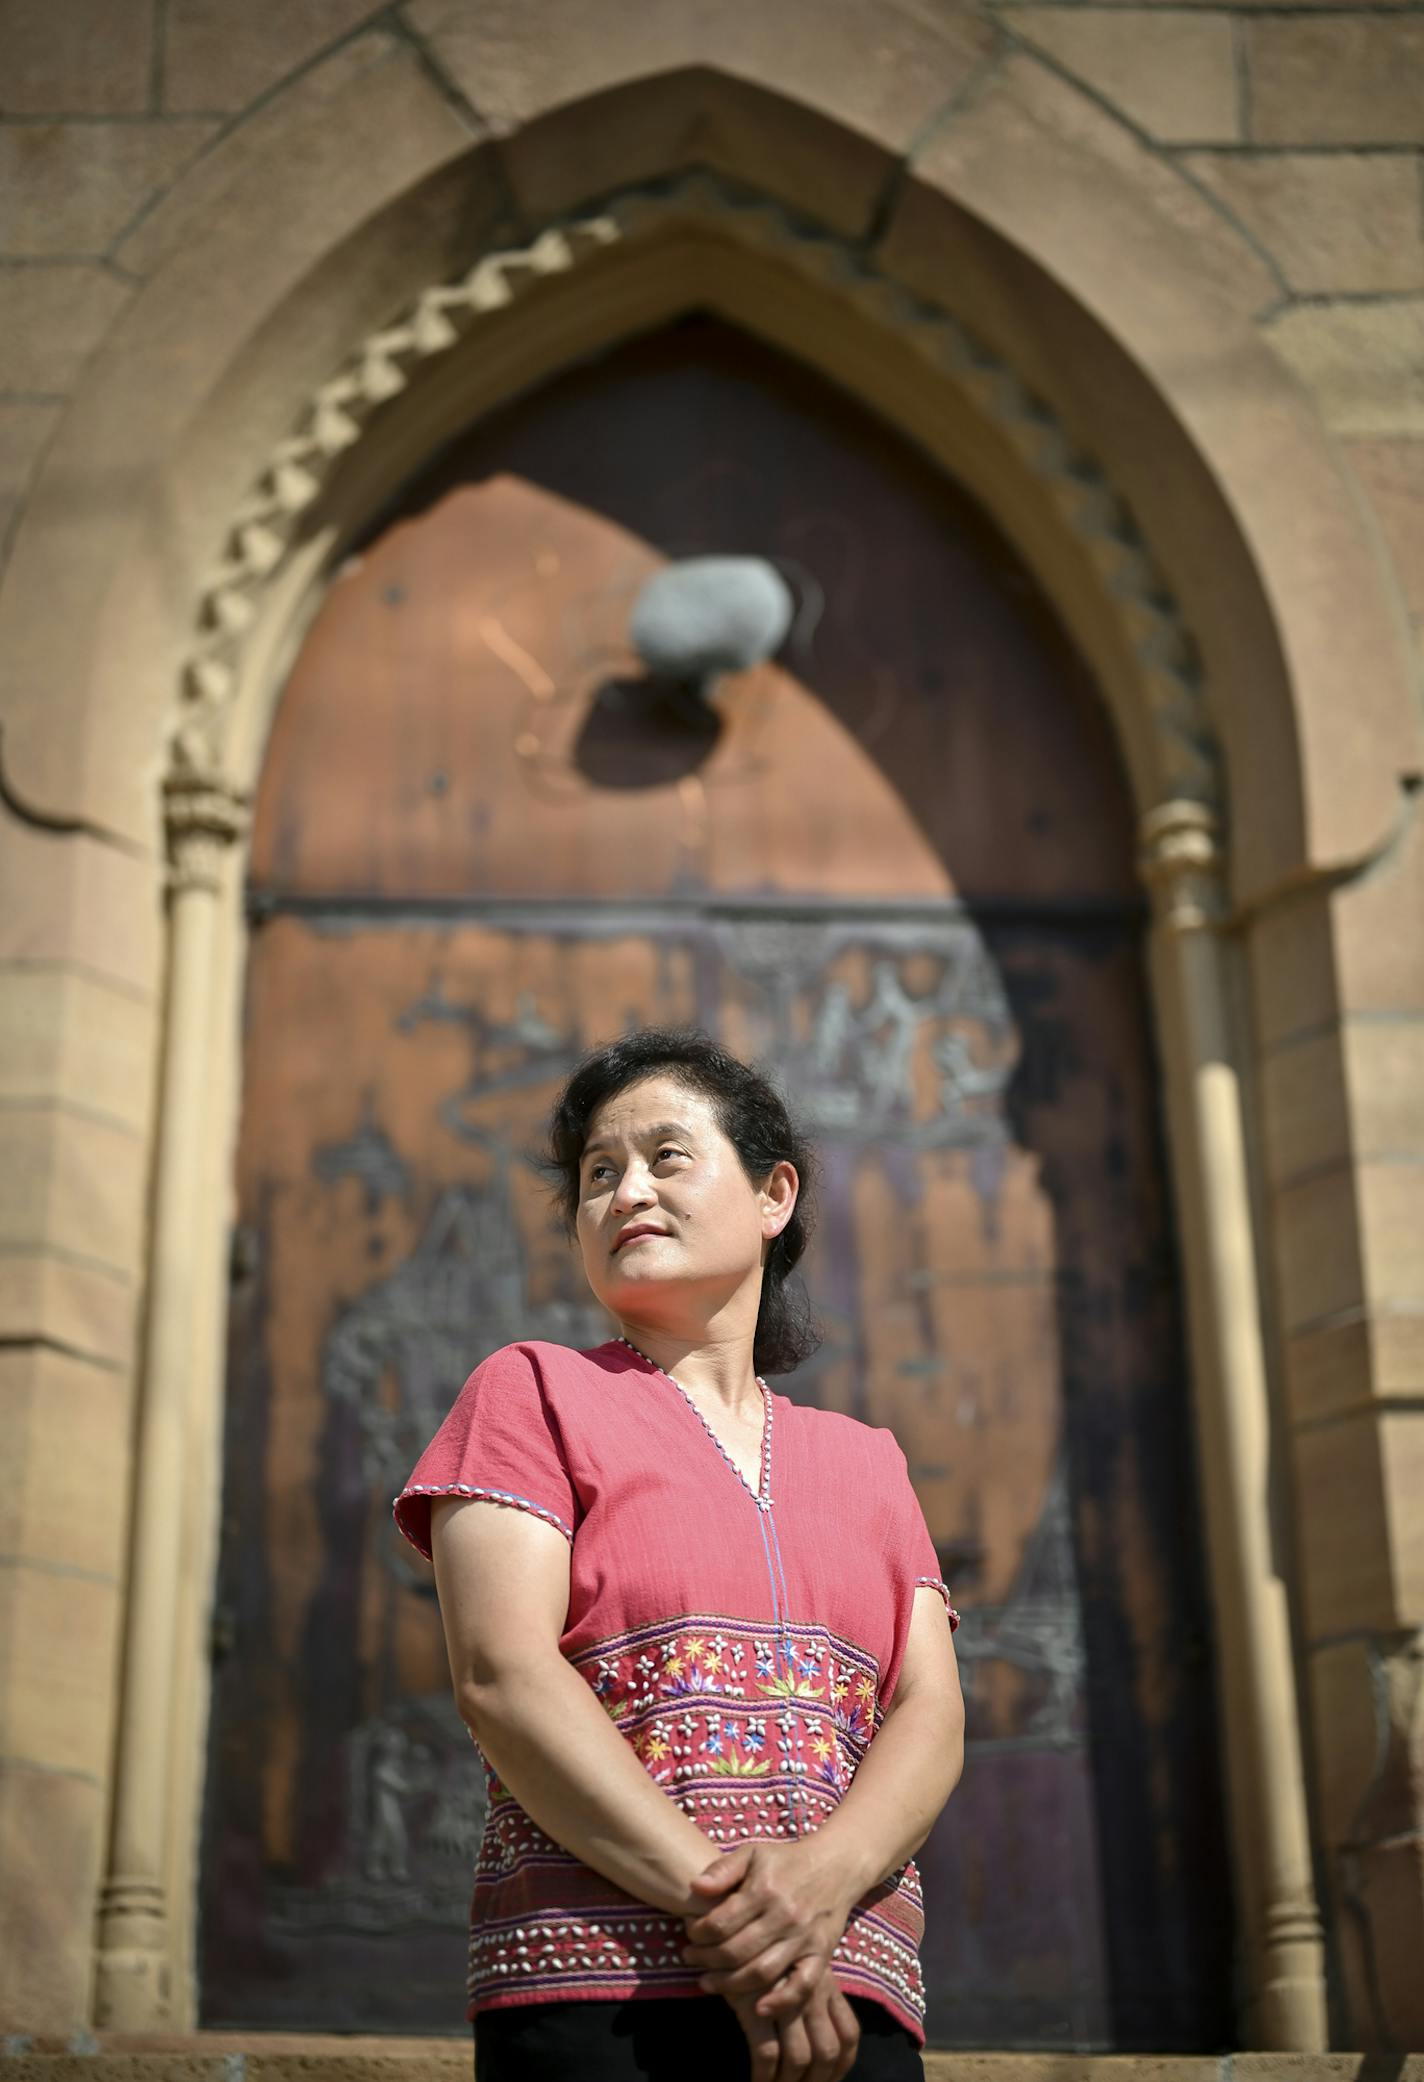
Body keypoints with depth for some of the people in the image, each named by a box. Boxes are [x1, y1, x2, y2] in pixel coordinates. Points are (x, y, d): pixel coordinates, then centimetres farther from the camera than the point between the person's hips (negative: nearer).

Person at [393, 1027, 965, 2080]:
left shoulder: (865, 1461, 19)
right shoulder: (533, 1391, 7)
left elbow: (931, 1715, 7)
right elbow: (502, 1676, -6)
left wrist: (822, 1878, -15)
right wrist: (718, 1907, -15)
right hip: (598, 1996, -3)